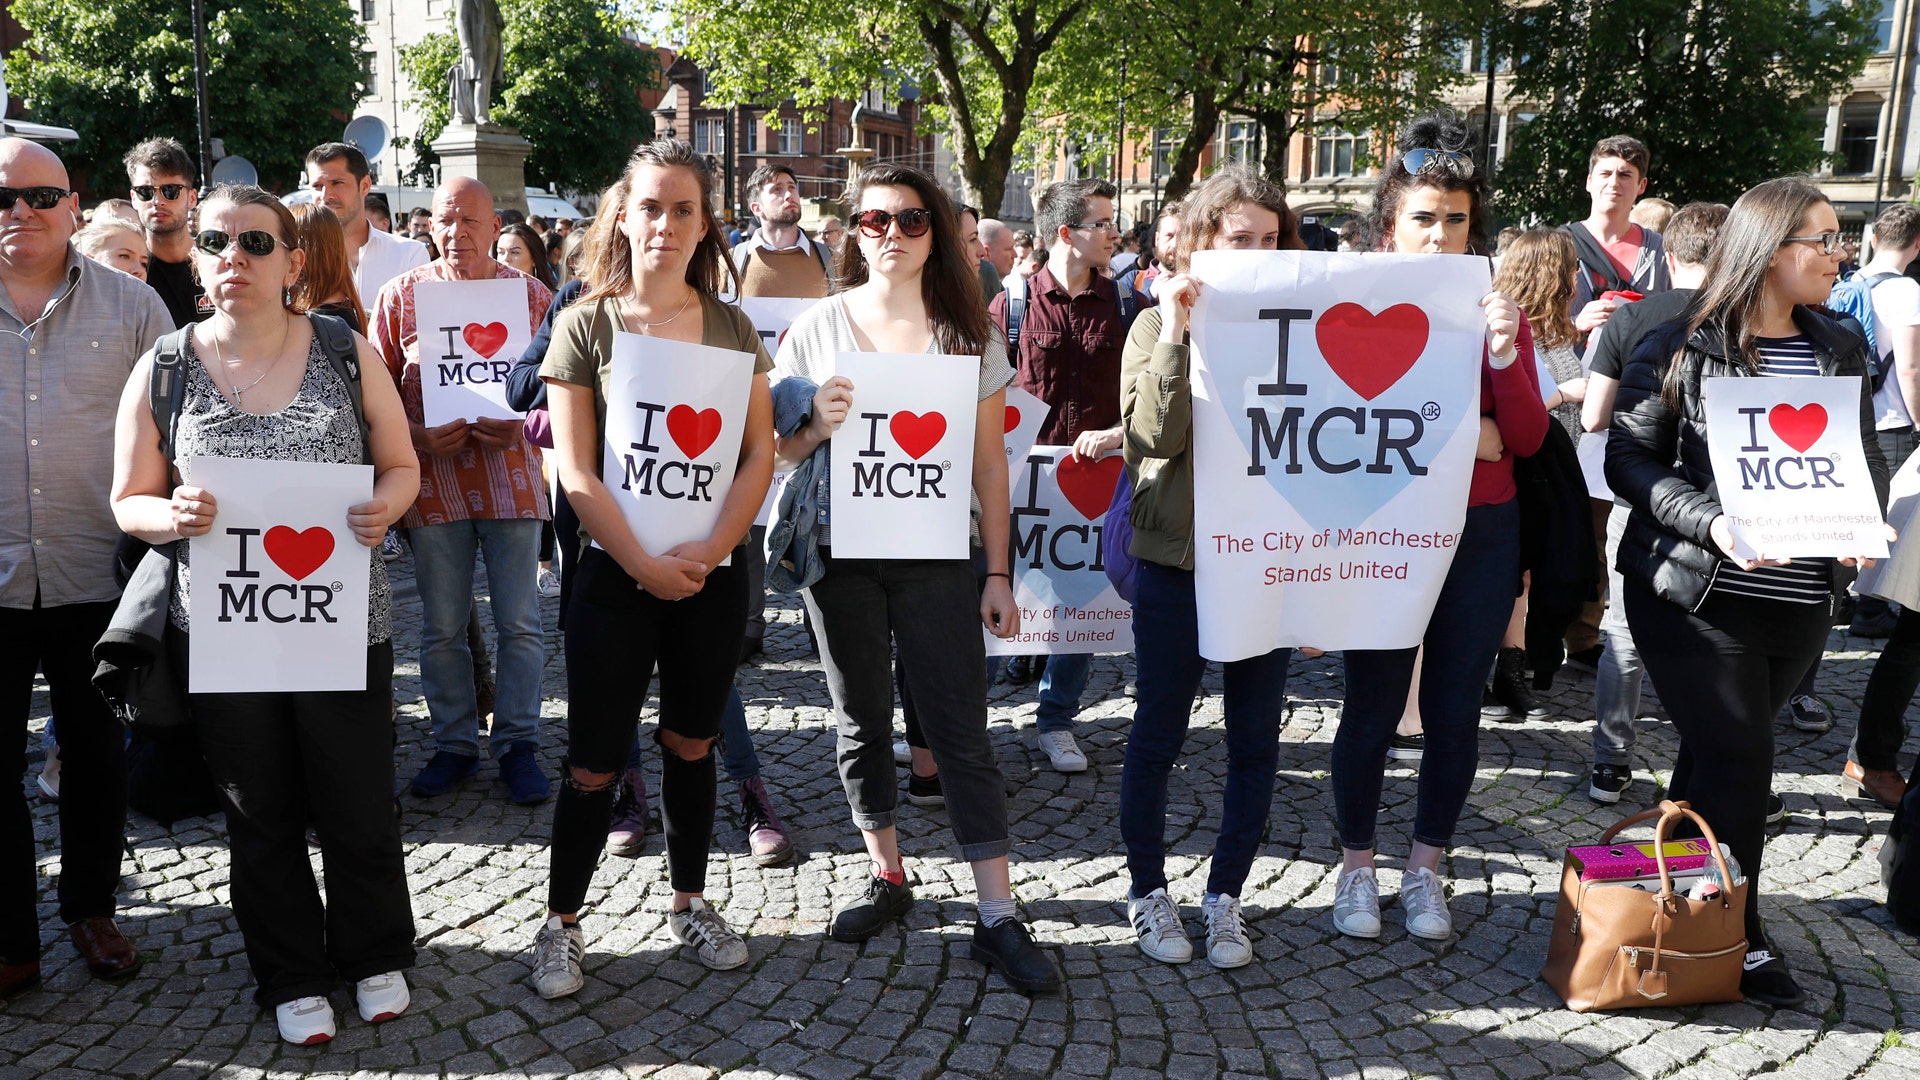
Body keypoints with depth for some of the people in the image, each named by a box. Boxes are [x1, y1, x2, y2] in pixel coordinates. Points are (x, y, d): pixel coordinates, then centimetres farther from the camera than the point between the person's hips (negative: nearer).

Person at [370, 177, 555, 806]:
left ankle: (517, 744, 15)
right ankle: (454, 743, 23)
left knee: (519, 622, 3)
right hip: (433, 478, 1)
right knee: (441, 626, 9)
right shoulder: (401, 295, 4)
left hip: (512, 475, -1)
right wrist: (418, 438, -11)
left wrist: (524, 426, -13)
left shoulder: (531, 295, 4)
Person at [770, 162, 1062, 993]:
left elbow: (989, 461, 5)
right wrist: (817, 426, -16)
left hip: (937, 558, -1)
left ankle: (998, 917, 2)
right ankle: (888, 876, 29)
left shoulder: (969, 335, 4)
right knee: (862, 726, 11)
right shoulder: (818, 328, 3)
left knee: (962, 732, -2)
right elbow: (776, 452, 6)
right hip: (841, 556, 1)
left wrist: (998, 572, 1)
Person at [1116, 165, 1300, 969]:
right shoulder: (1160, 324, 0)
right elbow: (1151, 436, -13)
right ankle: (1148, 890, 24)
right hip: (1178, 558, -2)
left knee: (1256, 740, 8)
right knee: (1159, 732, 8)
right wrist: (1175, 337, -19)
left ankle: (1225, 896, 23)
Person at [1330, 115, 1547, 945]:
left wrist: (1503, 353, -14)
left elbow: (1528, 438, -1)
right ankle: (1356, 868, 22)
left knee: (1455, 712, 9)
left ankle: (1426, 870, 26)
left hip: (1481, 534, 3)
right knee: (1372, 708, 4)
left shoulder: (1495, 313, 5)